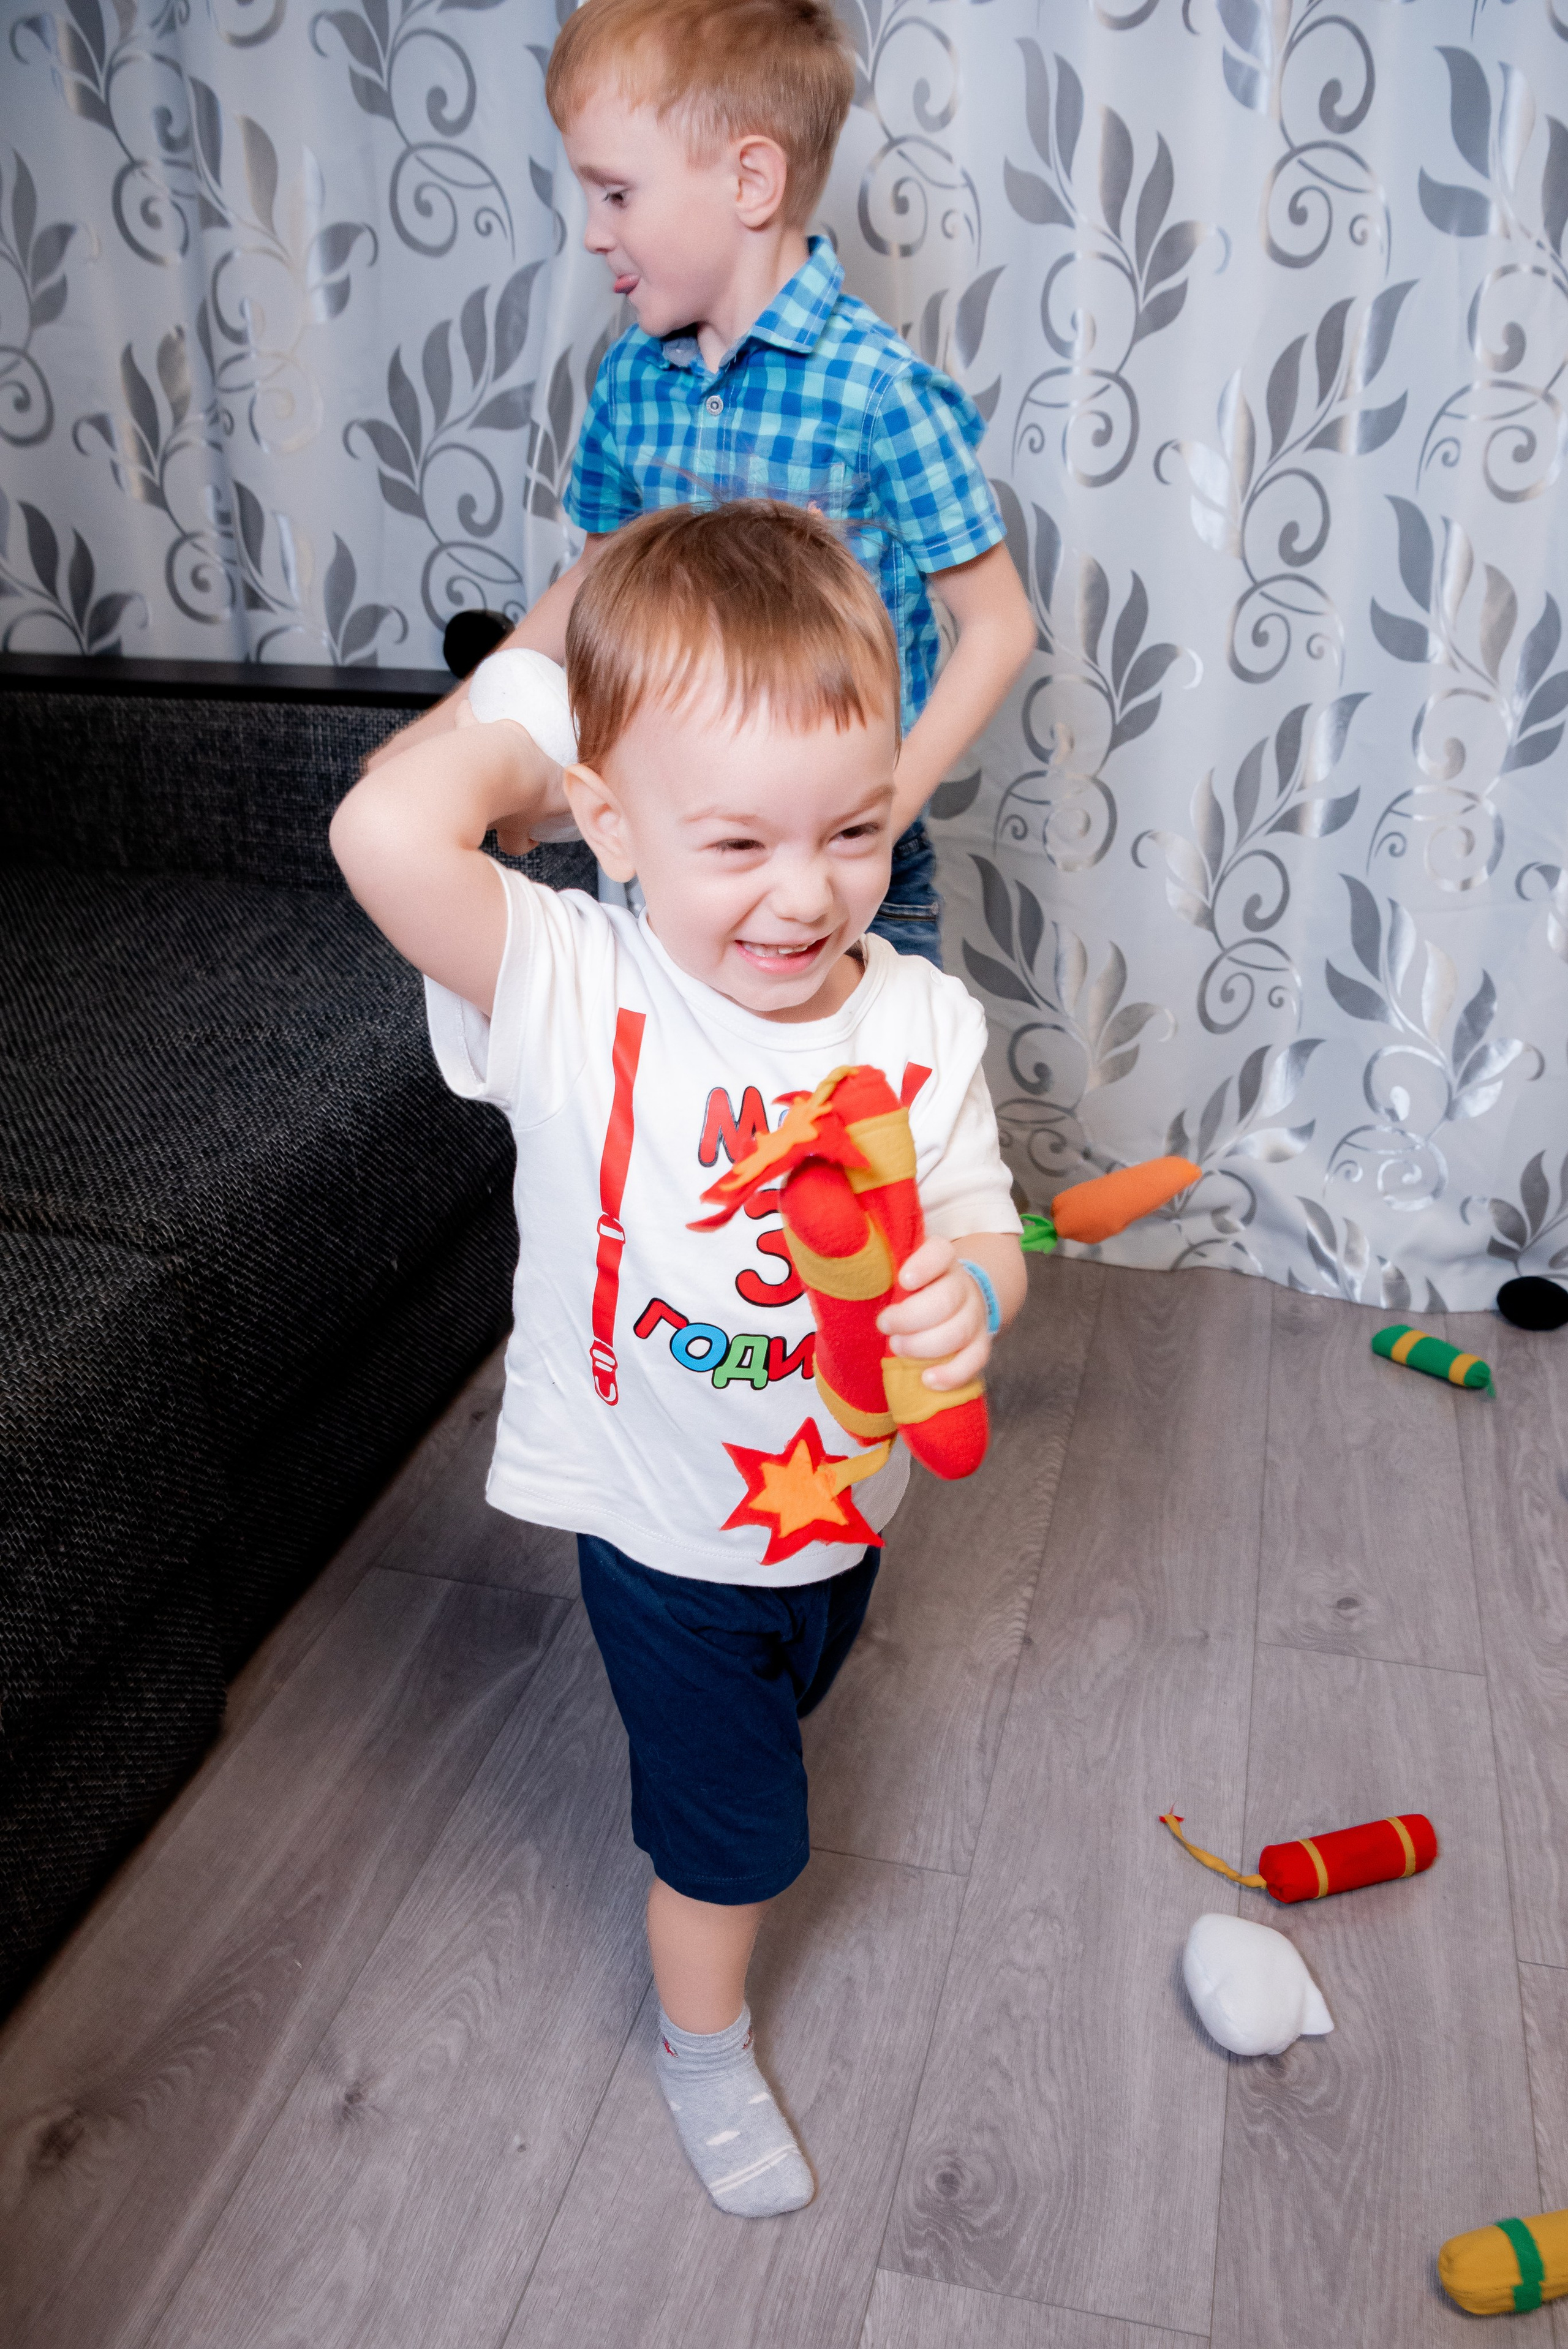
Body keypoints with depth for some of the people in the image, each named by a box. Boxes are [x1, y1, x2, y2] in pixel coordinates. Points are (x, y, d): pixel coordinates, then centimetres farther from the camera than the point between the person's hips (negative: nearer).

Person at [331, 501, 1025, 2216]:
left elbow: (977, 1234, -11)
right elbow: (387, 834, -49)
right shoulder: (572, 996, -30)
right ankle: (701, 2047, 50)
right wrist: (517, 723, -30)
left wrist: (965, 1295, -36)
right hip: (668, 1537, -4)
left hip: (844, 1498, 5)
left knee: (774, 1719, 35)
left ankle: (706, 1844, 70)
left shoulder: (921, 1018, -18)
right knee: (734, 1829, 17)